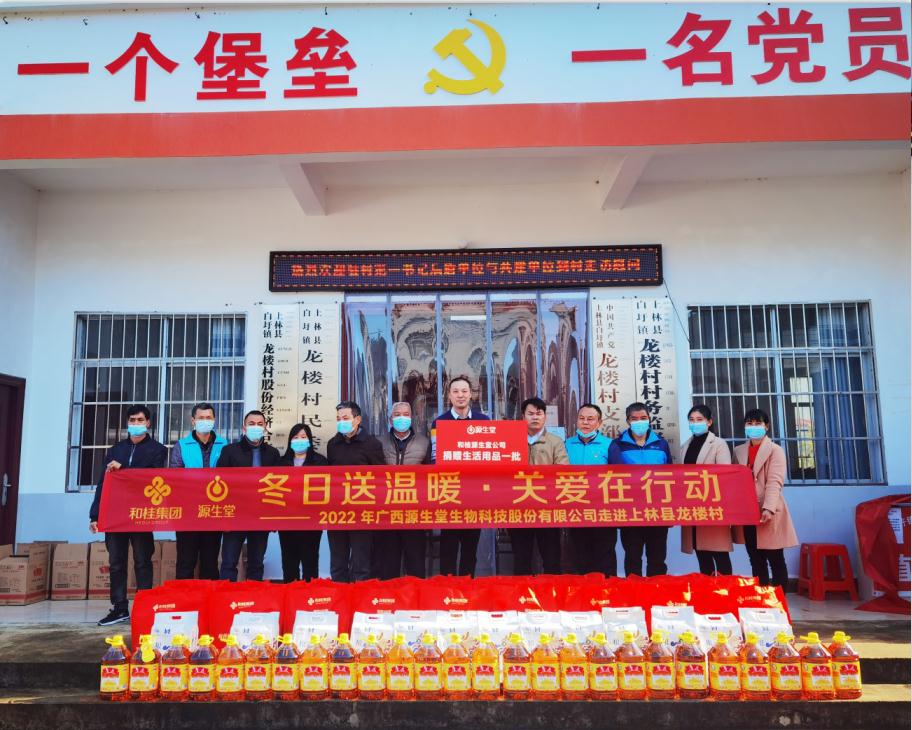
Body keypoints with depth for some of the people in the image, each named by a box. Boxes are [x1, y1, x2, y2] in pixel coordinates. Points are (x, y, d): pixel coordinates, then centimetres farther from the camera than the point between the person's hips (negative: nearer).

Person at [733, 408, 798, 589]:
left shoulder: (775, 450, -2)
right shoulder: (738, 451, 14)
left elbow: (775, 482, -14)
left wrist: (768, 508, -25)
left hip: (768, 513, -5)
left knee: (776, 560, 2)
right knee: (756, 561, 10)